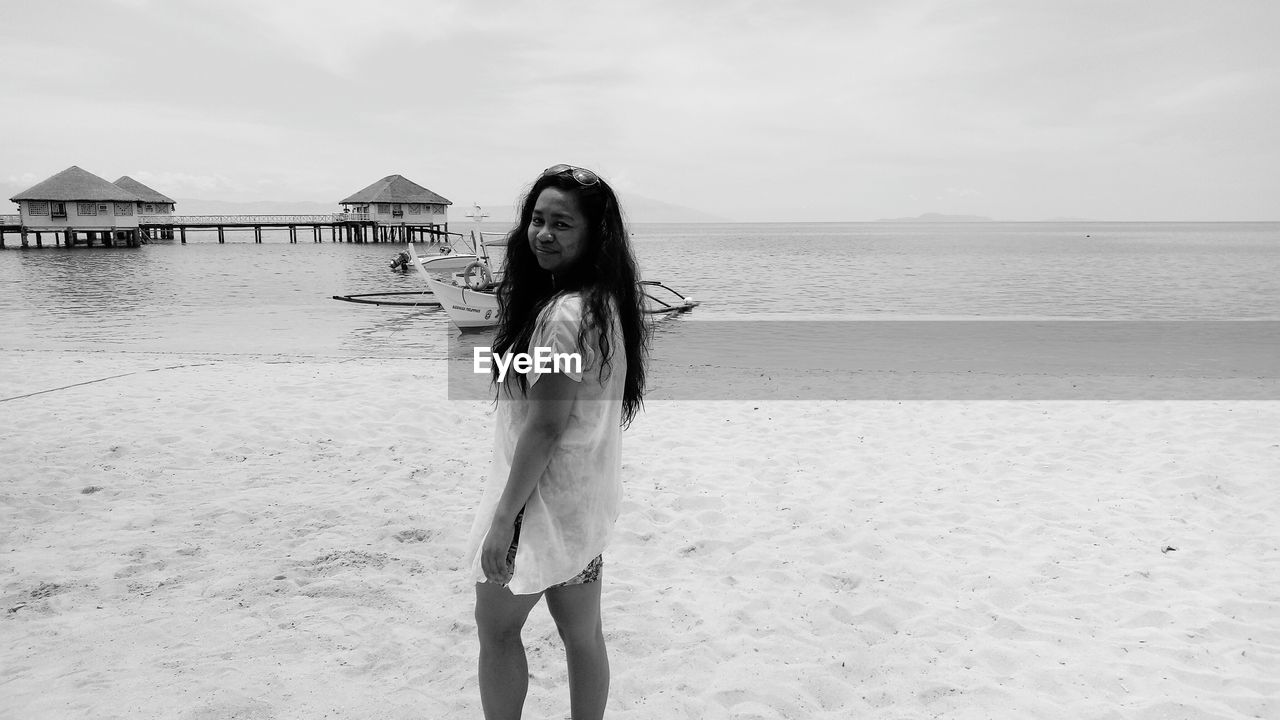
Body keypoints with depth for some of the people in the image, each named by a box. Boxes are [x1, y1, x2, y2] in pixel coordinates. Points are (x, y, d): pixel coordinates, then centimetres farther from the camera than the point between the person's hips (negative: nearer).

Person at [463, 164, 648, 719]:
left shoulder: (563, 315, -23)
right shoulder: (605, 303, 6)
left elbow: (545, 425, -23)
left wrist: (504, 517, -17)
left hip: (546, 499, -9)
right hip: (588, 496, 9)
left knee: (496, 625, 11)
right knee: (582, 632, 18)